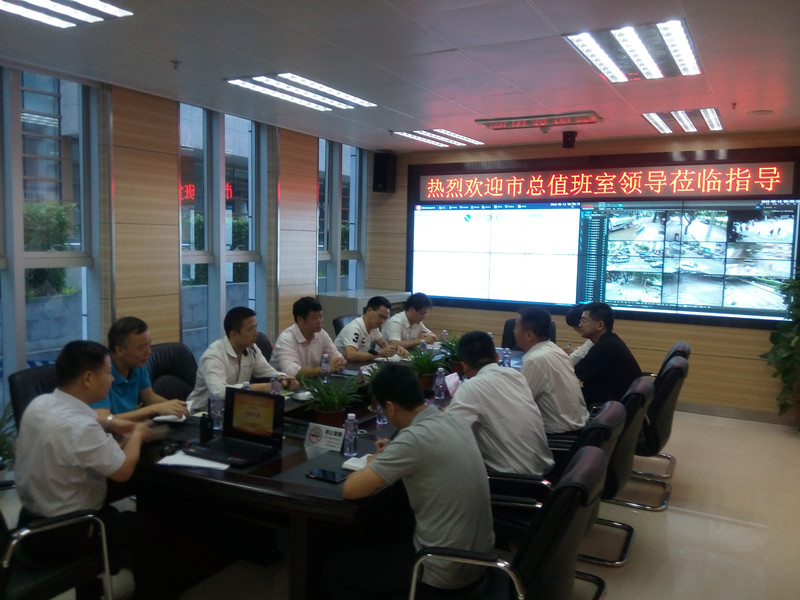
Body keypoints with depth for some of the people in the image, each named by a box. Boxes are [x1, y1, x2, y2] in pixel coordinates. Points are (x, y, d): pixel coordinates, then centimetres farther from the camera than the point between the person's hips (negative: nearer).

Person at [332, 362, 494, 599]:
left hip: (445, 570, -8)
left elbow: (350, 489, -20)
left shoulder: (414, 437, -24)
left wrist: (374, 464, -1)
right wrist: (393, 454, 11)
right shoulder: (456, 421, 0)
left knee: (335, 569, 10)